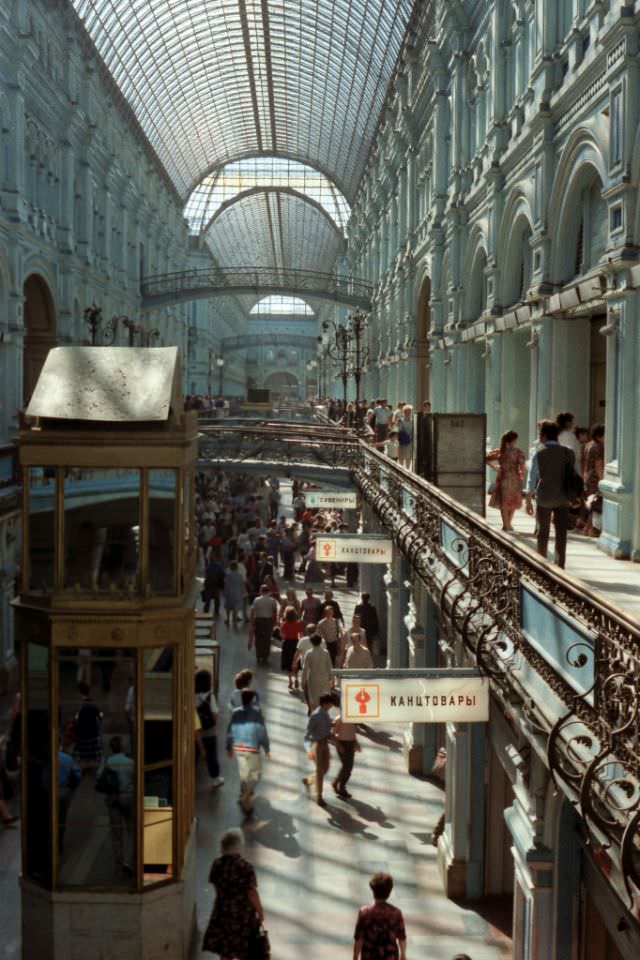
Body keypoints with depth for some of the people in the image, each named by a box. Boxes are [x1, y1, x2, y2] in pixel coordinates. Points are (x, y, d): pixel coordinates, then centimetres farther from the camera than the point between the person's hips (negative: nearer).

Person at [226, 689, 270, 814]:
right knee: (254, 773, 8)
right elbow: (262, 732, -10)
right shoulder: (256, 713, -13)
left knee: (243, 772, 21)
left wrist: (229, 748, 16)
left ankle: (245, 797, 35)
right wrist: (266, 748, 0)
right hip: (252, 748, -4)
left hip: (238, 748, 4)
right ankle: (246, 798, -6)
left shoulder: (236, 713, -2)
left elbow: (230, 731, 4)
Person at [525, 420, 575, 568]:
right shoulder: (568, 453, 2)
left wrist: (528, 501, 1)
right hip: (563, 498, 1)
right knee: (561, 532, 4)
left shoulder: (539, 454, -5)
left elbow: (531, 479, -5)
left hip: (544, 498, -1)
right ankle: (559, 565, 3)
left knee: (543, 531, 11)